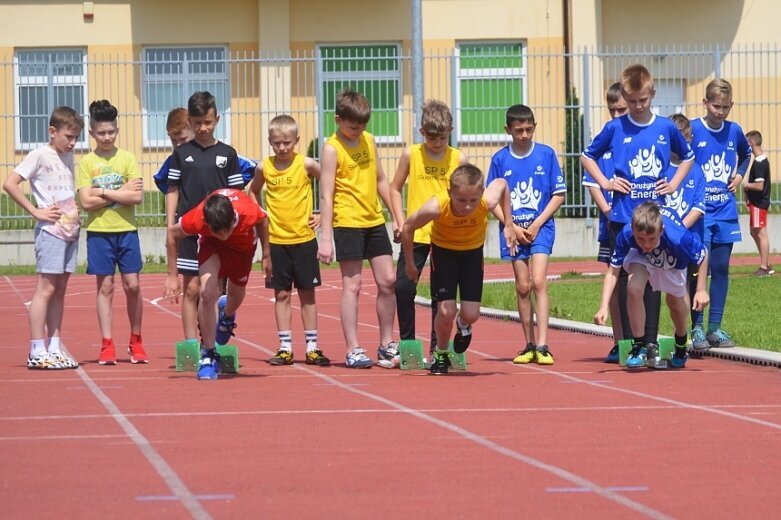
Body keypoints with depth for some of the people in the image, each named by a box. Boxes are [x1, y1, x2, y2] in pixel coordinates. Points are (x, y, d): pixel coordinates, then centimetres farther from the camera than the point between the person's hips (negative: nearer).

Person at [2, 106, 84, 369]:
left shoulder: (68, 157, 14)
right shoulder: (39, 155, -7)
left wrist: (76, 212, 9)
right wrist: (35, 211, -14)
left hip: (70, 230, 7)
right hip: (50, 230, -7)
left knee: (59, 290, 9)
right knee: (45, 289, -7)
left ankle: (55, 348, 12)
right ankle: (37, 352, -7)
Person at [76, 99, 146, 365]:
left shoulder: (127, 159, 2)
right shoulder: (86, 162, 1)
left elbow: (137, 197, -8)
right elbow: (86, 202, -8)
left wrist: (104, 193, -11)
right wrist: (121, 193, -10)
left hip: (126, 230, 0)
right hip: (99, 232, 0)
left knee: (132, 285, 1)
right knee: (105, 286, 2)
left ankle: (135, 341, 15)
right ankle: (107, 345, 6)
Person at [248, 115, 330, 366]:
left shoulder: (306, 165, -6)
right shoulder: (265, 168, 1)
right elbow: (253, 191, 19)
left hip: (304, 238, -2)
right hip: (276, 240, 2)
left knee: (307, 293, 4)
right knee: (281, 294, 4)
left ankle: (312, 348, 8)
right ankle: (285, 348, 8)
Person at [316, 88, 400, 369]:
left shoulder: (368, 140, 10)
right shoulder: (332, 149, -8)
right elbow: (326, 195, -12)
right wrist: (326, 238, -18)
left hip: (375, 221, 6)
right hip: (348, 223, -6)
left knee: (388, 282, 5)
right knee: (352, 285, -4)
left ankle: (387, 345, 17)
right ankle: (353, 350, -1)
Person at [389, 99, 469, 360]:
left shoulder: (459, 159, 1)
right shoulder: (411, 155, 0)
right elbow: (395, 189, 9)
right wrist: (401, 223, -1)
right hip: (416, 234, 0)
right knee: (403, 287, -8)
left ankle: (437, 348, 10)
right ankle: (407, 343, 6)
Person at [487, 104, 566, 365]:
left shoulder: (546, 154, -1)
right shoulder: (500, 159, 2)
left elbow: (559, 194, 0)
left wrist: (537, 224, -9)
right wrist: (512, 226, -8)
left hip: (541, 227, -2)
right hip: (513, 229, 2)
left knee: (538, 282, -13)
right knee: (523, 287, 5)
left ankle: (542, 346, -15)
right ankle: (529, 346, 13)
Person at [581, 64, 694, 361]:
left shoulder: (666, 128, 4)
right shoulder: (615, 128, 0)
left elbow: (688, 156, 21)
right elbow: (588, 156, 13)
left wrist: (675, 184, 7)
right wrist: (605, 183, 1)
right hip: (624, 215, -1)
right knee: (626, 276, 0)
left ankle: (651, 340, 7)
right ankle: (627, 341, 4)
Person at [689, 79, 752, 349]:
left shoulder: (734, 131, 7)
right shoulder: (692, 129, -6)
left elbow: (746, 153, 27)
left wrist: (739, 174, 12)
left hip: (725, 212, 4)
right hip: (699, 211, -4)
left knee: (721, 269, 7)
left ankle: (715, 327, 13)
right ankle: (697, 328, -2)